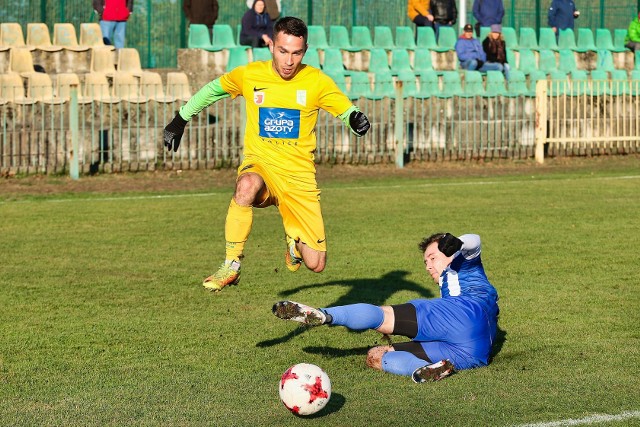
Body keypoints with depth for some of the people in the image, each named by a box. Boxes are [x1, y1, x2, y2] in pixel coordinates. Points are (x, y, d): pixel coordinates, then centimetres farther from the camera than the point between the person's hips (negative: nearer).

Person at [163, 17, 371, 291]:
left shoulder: (317, 81, -5)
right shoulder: (249, 75, -3)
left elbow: (347, 111, 1)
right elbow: (212, 90, 15)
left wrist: (356, 119, -22)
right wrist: (180, 120, 16)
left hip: (299, 176, 1)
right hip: (259, 166, -1)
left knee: (315, 265, -3)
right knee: (247, 186, -41)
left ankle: (294, 239, 36)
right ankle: (231, 266, -26)